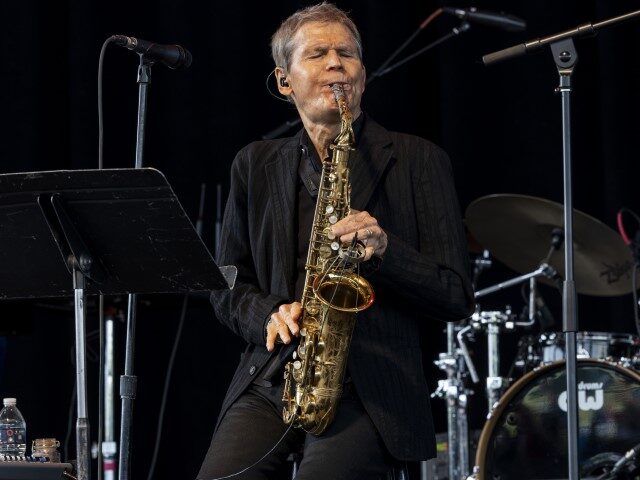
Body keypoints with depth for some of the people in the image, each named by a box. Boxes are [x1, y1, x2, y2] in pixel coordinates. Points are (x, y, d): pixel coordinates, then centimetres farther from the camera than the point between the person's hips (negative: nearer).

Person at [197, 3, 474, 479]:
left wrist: (384, 251, -16)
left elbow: (456, 298, 1)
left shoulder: (417, 161, 4)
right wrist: (269, 315, -5)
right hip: (270, 381, 3)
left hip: (370, 390, -3)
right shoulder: (257, 166, 14)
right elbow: (227, 287, 17)